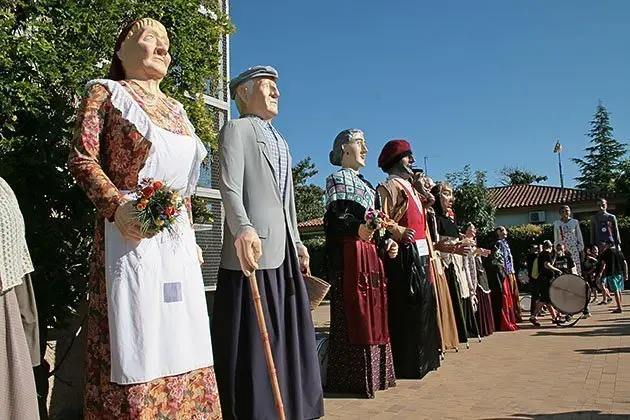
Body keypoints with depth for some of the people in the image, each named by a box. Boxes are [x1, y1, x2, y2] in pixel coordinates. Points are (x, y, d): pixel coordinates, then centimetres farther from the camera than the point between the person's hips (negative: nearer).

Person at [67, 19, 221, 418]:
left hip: (177, 239, 6)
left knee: (181, 338, 8)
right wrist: (117, 205, -21)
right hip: (132, 231, -6)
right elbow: (82, 159, -6)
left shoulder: (175, 108, 21)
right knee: (137, 339, -5)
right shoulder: (106, 92, 5)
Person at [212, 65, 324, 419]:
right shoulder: (236, 129, 2)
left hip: (284, 251, 8)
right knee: (254, 338, -4)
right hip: (254, 247, -8)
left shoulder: (281, 141, 26)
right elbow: (230, 187, -13)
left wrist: (297, 242, 22)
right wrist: (243, 228, -30)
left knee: (287, 337, 10)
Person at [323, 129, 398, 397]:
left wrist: (386, 243, 11)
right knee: (354, 314, -9)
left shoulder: (364, 183, 25)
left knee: (372, 313, 10)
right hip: (349, 254, -9)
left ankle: (372, 374, 19)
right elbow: (335, 216, -15)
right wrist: (358, 229, -33)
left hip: (370, 254, 9)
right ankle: (352, 378, -3)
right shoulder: (338, 178, -2)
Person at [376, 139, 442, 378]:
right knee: (407, 308, -7)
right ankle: (407, 364, 1)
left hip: (419, 255, 10)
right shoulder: (390, 186, -8)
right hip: (405, 256, -10)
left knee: (424, 304, 15)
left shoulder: (409, 187, 21)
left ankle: (424, 359, 27)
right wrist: (399, 232, -32)